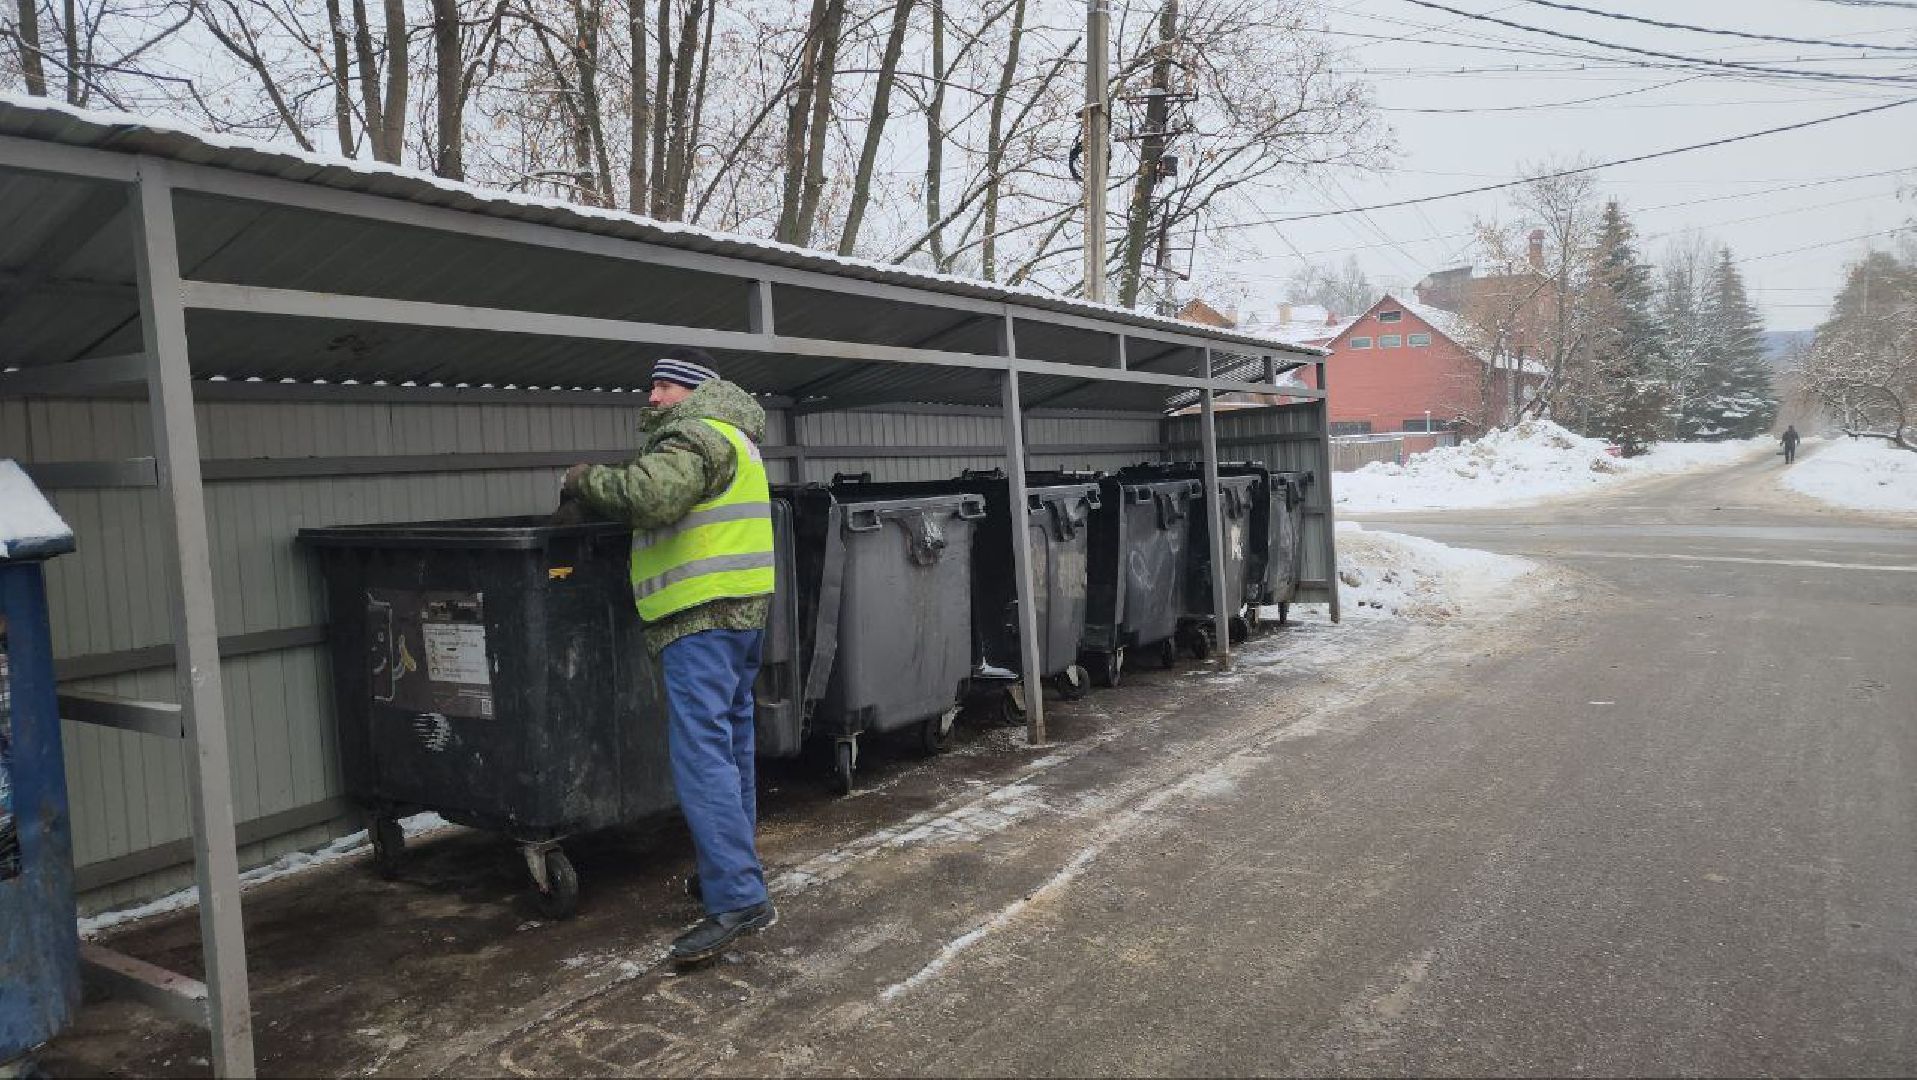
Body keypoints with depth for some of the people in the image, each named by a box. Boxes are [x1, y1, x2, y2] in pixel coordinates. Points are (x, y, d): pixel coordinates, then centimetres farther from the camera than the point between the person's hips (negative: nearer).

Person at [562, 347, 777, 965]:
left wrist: (581, 479, -10)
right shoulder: (731, 436, 25)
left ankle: (737, 900, -14)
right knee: (731, 748, 17)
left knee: (701, 754, -13)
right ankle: (735, 873, 28)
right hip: (743, 612, 11)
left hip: (703, 618, -11)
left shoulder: (695, 435, -9)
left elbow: (648, 495, -27)